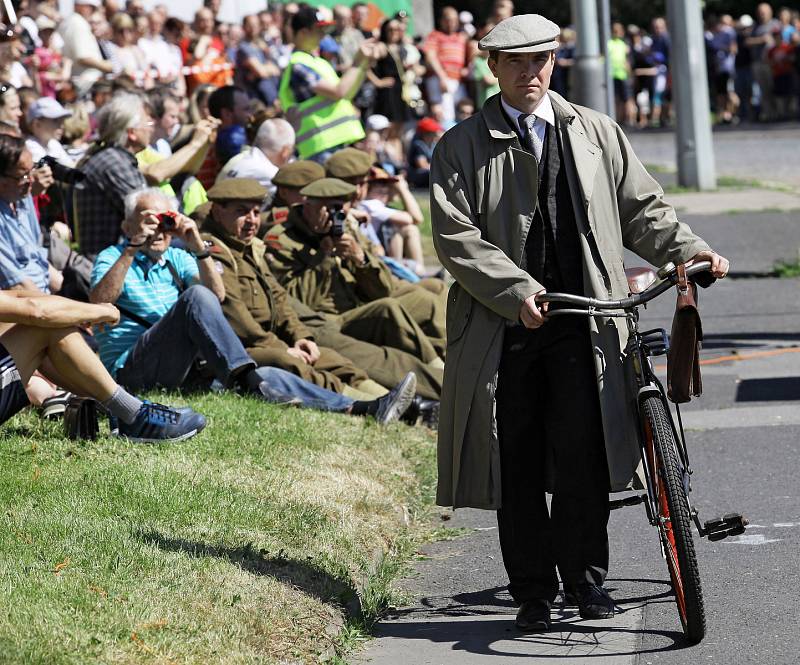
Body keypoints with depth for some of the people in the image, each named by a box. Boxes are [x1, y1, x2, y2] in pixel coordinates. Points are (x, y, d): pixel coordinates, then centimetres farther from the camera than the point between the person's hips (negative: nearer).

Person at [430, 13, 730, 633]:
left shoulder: (597, 133, 13)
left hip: (584, 324, 1)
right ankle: (534, 593, 10)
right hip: (502, 325, 0)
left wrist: (689, 250, -3)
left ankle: (585, 575, 6)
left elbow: (641, 208, 15)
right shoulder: (462, 147, 6)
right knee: (517, 465, 1)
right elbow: (455, 235, -3)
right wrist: (516, 291, -15)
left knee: (582, 453, -9)